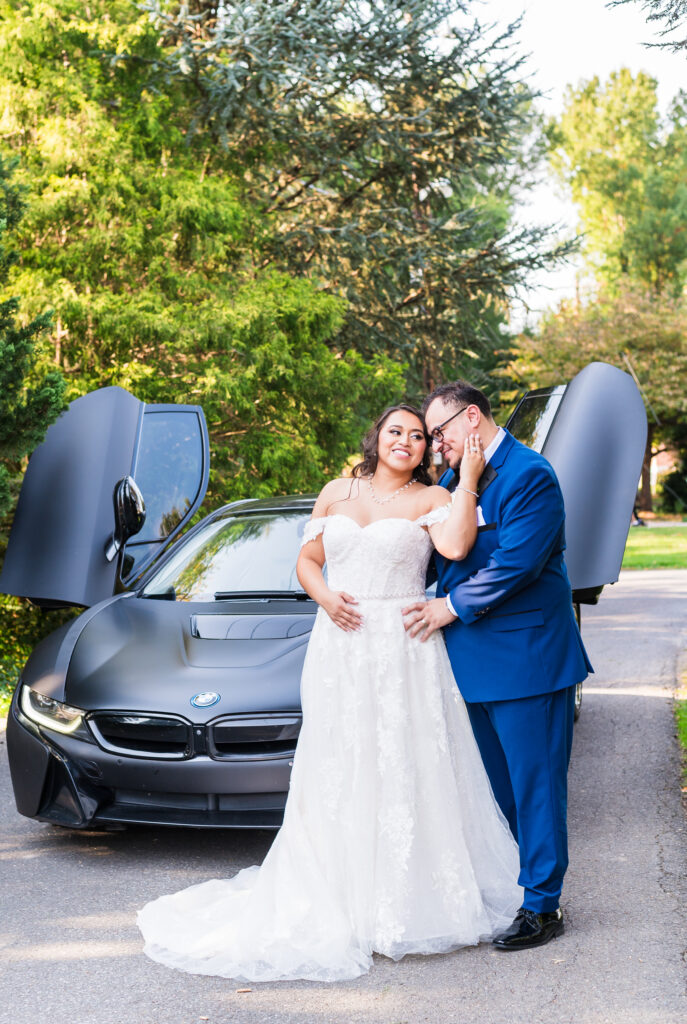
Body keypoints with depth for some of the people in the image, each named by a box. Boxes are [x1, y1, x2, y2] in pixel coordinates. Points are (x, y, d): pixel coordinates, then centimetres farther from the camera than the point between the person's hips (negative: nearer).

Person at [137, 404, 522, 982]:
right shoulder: (336, 494, 13)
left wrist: (468, 479, -14)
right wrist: (325, 595, -4)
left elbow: (455, 545, -18)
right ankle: (346, 899, 16)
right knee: (338, 778, 5)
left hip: (403, 653, -3)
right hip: (338, 652, 3)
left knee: (405, 775, -1)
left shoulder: (430, 499, 2)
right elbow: (307, 561, 16)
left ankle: (409, 903, 10)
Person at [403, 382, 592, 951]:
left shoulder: (530, 476, -12)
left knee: (534, 785, 0)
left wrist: (451, 607, -13)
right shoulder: (453, 480, 13)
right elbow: (439, 556, 18)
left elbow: (515, 563, -19)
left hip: (524, 656, -8)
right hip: (472, 659, 8)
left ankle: (542, 905, 8)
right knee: (492, 787, 14)